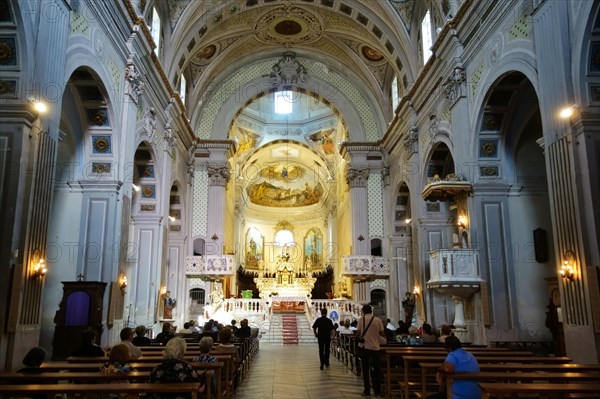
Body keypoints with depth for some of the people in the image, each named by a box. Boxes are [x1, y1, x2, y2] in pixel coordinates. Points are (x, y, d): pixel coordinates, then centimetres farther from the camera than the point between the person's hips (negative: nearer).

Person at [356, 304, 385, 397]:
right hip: (375, 347, 1)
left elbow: (358, 333, -6)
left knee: (365, 369, 6)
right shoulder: (378, 320, 0)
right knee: (376, 369, 10)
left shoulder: (361, 319, -4)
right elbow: (382, 334, 0)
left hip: (364, 346, -1)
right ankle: (377, 391, 12)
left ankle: (367, 391, 7)